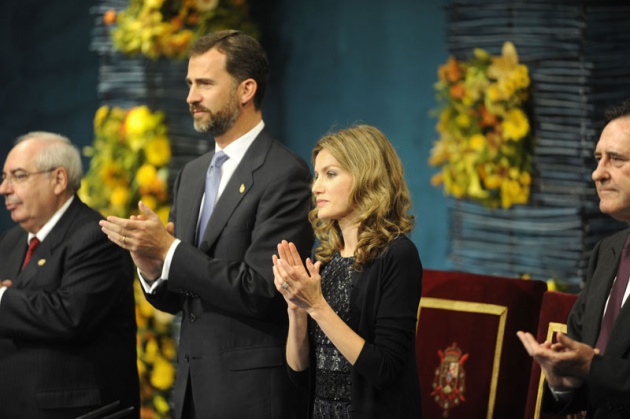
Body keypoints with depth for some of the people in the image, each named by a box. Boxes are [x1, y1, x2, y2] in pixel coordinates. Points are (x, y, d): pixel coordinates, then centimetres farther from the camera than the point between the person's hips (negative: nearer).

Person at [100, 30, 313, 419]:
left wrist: (169, 251, -19)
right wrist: (152, 269, -7)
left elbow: (261, 292, -20)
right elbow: (177, 299, 15)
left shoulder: (285, 174, -12)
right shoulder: (191, 175, 13)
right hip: (194, 386, 7)